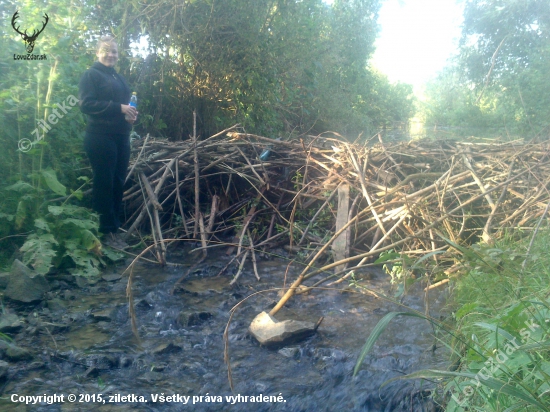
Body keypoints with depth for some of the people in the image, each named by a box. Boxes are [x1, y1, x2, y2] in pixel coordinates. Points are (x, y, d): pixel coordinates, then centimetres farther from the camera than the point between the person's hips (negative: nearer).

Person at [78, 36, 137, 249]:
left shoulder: (119, 77, 21)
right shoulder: (91, 75, -3)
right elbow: (86, 104, -15)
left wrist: (130, 113, 3)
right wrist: (119, 108, -21)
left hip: (121, 136, 8)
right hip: (101, 137, -8)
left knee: (118, 183, 10)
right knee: (104, 183, -4)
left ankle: (115, 227, 19)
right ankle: (107, 232, 2)